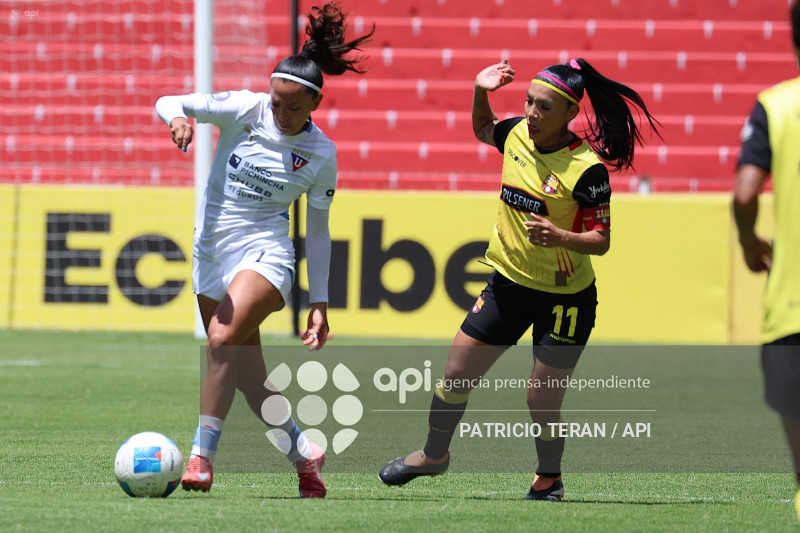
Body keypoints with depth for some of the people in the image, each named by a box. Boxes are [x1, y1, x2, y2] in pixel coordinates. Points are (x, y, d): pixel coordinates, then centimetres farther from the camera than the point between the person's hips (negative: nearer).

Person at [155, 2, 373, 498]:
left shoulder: (321, 154, -3)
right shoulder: (243, 109, -4)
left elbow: (318, 230, 5)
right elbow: (168, 103, -10)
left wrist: (320, 302, 4)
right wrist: (178, 117, -35)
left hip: (265, 251, -3)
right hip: (211, 248, 3)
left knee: (224, 338, -29)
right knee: (245, 372, 8)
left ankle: (202, 457, -30)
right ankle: (304, 453, 29)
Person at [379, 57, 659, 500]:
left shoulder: (586, 169, -22)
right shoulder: (517, 134, -4)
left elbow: (601, 240, -19)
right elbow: (483, 129, 21)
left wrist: (560, 237, -37)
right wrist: (481, 93, 2)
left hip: (564, 297, -6)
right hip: (508, 282, 6)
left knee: (541, 398, -1)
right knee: (456, 374, 9)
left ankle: (549, 479, 26)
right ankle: (434, 455, 33)